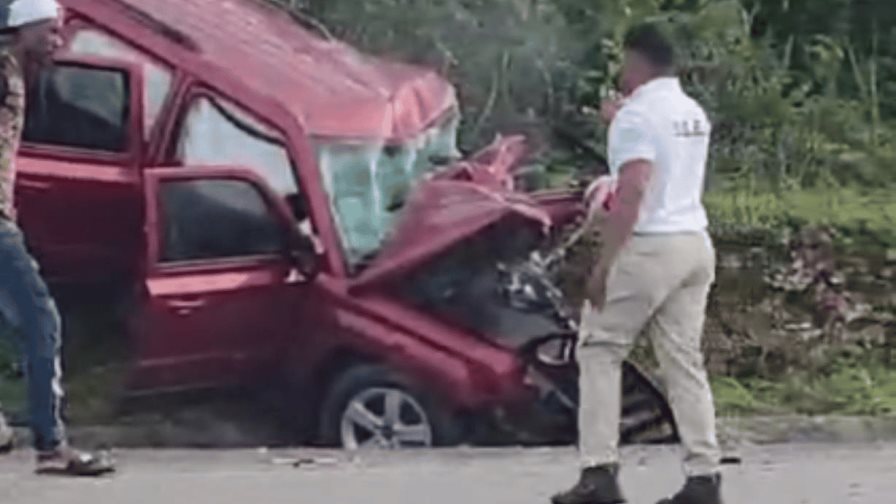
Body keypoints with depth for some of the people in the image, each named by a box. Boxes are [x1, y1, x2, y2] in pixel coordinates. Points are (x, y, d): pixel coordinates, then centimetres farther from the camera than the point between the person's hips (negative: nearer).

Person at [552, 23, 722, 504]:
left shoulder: (637, 115, -11)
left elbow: (632, 192, -21)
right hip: (695, 244, 8)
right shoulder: (694, 113, 15)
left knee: (599, 350, 3)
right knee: (684, 360, 8)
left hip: (649, 247, -8)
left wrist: (603, 263, -20)